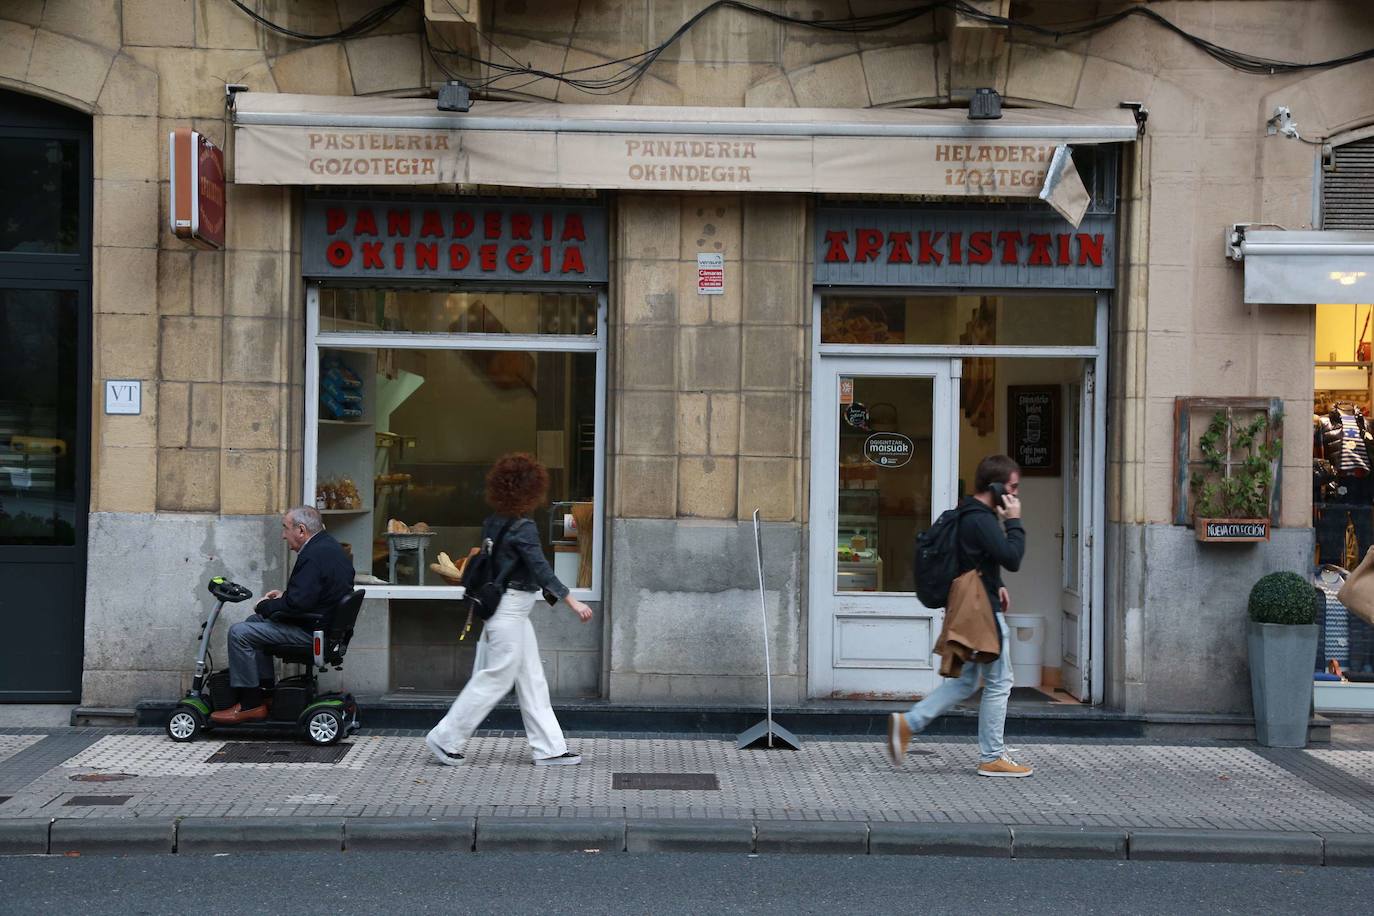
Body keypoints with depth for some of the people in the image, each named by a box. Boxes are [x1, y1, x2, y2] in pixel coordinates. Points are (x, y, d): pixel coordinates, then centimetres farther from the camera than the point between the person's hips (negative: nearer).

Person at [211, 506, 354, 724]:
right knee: (255, 622, 24)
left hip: (310, 631, -11)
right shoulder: (328, 546, 11)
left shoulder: (314, 556, -22)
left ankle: (251, 705, -4)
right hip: (322, 623, 11)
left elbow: (298, 602, -27)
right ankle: (265, 690, 23)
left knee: (239, 633, -11)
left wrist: (265, 606, -11)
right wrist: (284, 596, 11)